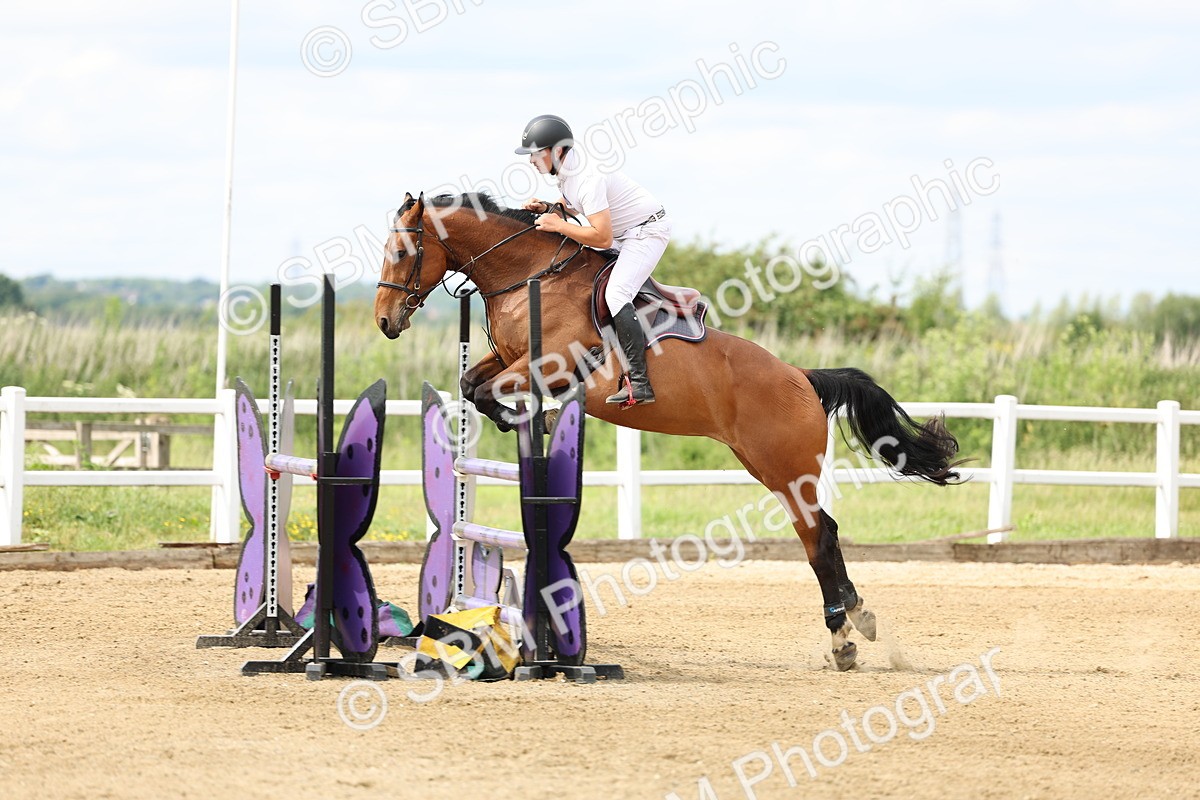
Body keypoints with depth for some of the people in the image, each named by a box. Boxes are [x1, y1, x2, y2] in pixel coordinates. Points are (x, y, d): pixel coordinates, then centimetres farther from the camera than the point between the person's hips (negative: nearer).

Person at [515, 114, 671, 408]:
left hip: (647, 230, -11)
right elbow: (574, 207, 19)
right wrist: (546, 209, 0)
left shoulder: (587, 179, -30)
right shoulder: (565, 167, 0)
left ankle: (639, 382, -31)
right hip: (623, 233, 11)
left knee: (616, 293, -25)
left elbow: (603, 238, -32)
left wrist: (558, 225, -24)